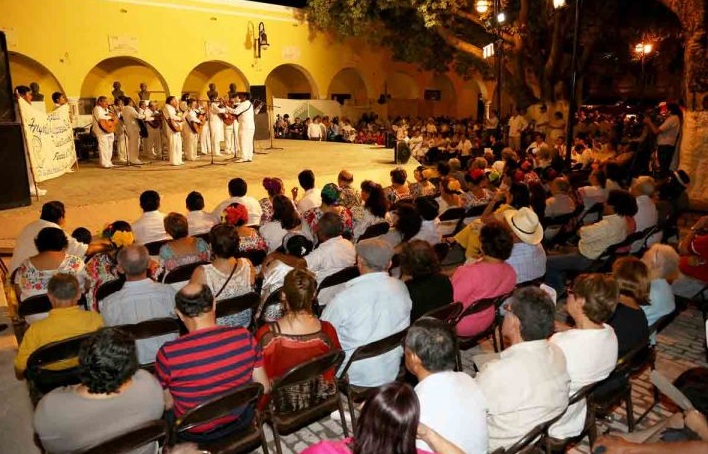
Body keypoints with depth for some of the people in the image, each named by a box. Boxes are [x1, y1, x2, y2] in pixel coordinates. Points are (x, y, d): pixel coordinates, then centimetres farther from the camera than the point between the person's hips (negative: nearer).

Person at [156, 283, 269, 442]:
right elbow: (264, 387, -9)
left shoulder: (168, 353, -27)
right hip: (240, 421, 2)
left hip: (194, 432, -2)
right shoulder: (244, 337, -21)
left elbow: (167, 404, -10)